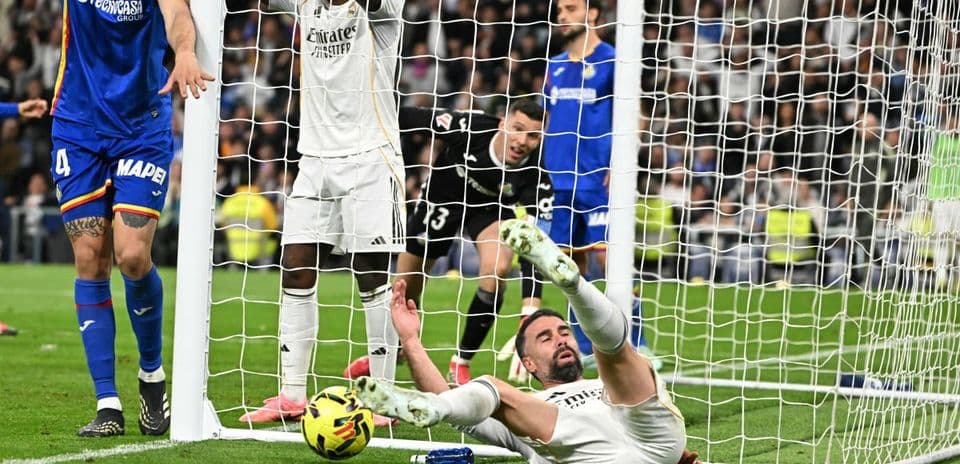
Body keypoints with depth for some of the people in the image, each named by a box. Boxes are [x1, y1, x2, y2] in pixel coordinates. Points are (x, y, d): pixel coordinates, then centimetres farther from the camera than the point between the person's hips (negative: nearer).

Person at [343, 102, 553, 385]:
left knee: (497, 268, -31)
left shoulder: (535, 180, -33)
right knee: (406, 285, 9)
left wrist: (531, 306, -44)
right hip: (442, 199, 1)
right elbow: (413, 118, -20)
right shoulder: (469, 128, -34)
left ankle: (461, 363, -13)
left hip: (491, 209, -1)